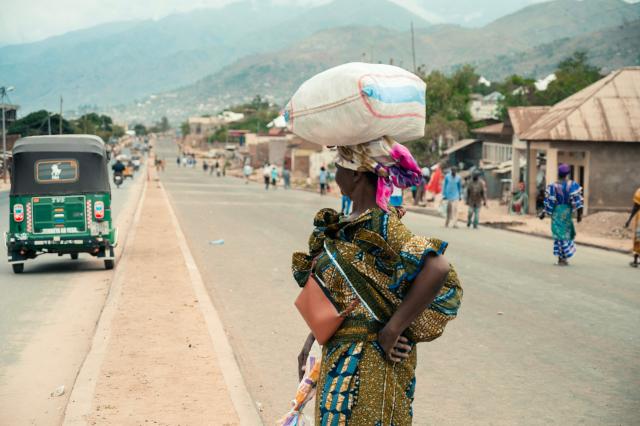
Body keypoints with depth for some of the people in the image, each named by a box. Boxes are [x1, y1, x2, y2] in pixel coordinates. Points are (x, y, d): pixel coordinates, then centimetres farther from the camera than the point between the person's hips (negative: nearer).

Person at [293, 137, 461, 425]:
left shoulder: (378, 224, -20)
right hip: (341, 355, 9)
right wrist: (313, 337, 13)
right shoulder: (351, 223, 7)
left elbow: (437, 268, -32)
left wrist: (391, 331, -25)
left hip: (369, 360, -8)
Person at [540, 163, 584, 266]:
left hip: (556, 211, 0)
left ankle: (561, 257, 3)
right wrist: (579, 214, -6)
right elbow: (577, 200, -10)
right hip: (567, 211, 0)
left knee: (559, 233, 5)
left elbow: (549, 202, -6)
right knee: (566, 233, 13)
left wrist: (544, 213, 4)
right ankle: (563, 257, 12)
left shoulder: (553, 186, -5)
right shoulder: (572, 185, -6)